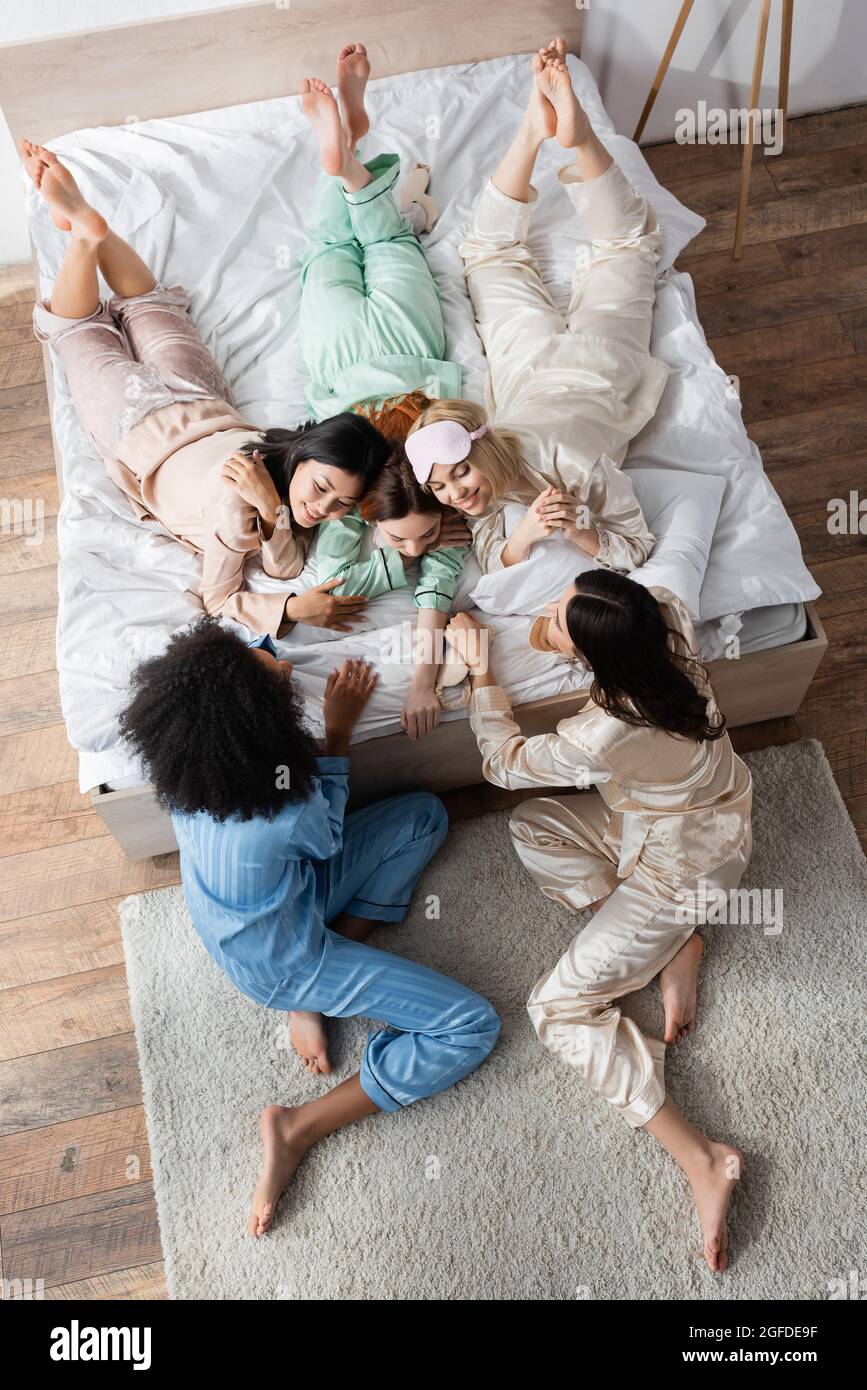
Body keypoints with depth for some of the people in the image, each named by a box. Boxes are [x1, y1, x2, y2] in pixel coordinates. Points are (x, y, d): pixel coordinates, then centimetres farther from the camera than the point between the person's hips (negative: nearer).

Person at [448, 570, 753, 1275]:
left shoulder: (603, 736, -35)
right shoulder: (668, 626, -18)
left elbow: (504, 762, -14)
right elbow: (661, 595, 11)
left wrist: (481, 671, -4)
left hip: (680, 864, -9)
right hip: (694, 811, 9)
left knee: (559, 1007, -3)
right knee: (532, 827, 11)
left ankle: (702, 1160, -6)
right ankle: (675, 943, 8)